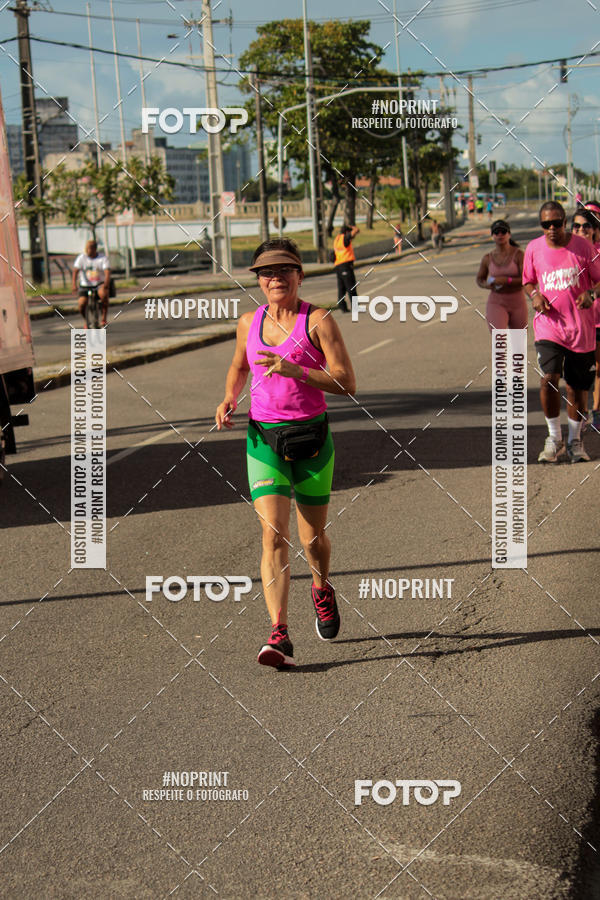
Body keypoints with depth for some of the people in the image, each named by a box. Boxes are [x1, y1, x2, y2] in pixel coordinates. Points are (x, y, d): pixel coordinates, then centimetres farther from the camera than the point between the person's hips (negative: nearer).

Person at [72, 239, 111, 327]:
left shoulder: (103, 258, -4)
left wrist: (106, 283, -36)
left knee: (103, 293, -36)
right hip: (85, 286, 1)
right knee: (82, 303, -21)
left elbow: (107, 272, -17)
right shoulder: (81, 257, -2)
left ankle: (104, 317, -18)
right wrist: (74, 284, -27)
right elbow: (75, 271, -11)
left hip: (100, 284, -1)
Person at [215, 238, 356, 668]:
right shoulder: (249, 323, 6)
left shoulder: (319, 321, -7)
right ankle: (280, 636, -16)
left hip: (311, 438, -2)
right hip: (263, 439, 2)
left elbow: (347, 383, -13)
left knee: (313, 538, 12)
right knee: (274, 536, -13)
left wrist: (294, 370, -24)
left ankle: (322, 590, 46)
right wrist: (229, 399, 5)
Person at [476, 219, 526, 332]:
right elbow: (479, 279, 14)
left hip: (517, 303, 0)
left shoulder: (519, 254, -10)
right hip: (497, 304, 0)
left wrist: (506, 280, -29)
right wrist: (487, 285, -9)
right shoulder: (488, 258, -2)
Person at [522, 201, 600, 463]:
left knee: (577, 385, 6)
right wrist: (535, 295, -6)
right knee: (549, 377, -19)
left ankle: (574, 441, 24)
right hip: (548, 324, 0)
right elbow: (528, 281, 16)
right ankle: (554, 437, 0)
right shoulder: (533, 249, 1)